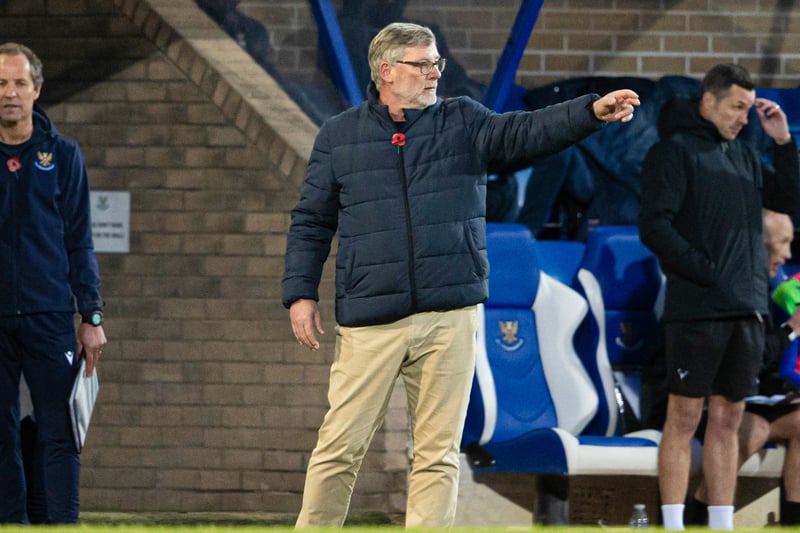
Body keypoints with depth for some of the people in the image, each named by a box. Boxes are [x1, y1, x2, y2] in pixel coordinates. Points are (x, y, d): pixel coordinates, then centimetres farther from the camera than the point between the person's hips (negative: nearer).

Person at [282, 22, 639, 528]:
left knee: (439, 451, 3)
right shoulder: (339, 136, 9)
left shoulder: (464, 122, 9)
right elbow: (311, 222, 12)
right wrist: (301, 293, 3)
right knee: (341, 446, -2)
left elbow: (527, 132, -6)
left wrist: (592, 111, -21)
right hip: (369, 322, -1)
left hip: (449, 316, 1)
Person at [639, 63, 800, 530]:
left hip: (746, 310, 7)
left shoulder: (744, 154, 17)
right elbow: (655, 226, -11)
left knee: (728, 421, 8)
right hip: (696, 310, -6)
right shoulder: (675, 151, -4)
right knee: (684, 418, -4)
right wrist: (707, 274, -15)